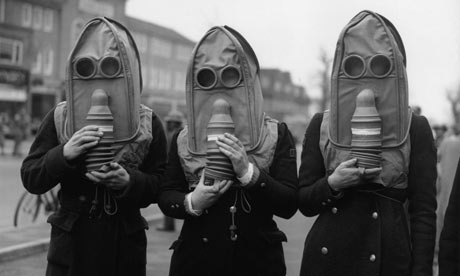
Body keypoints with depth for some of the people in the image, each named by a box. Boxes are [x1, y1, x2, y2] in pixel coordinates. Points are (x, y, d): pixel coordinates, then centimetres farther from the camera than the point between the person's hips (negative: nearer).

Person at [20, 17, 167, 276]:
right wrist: (63, 154, -20)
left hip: (125, 245, 0)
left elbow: (161, 184, -3)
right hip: (70, 242, 0)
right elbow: (30, 179, -3)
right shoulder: (58, 119, -1)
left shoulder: (149, 125, -3)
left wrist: (130, 182, -22)